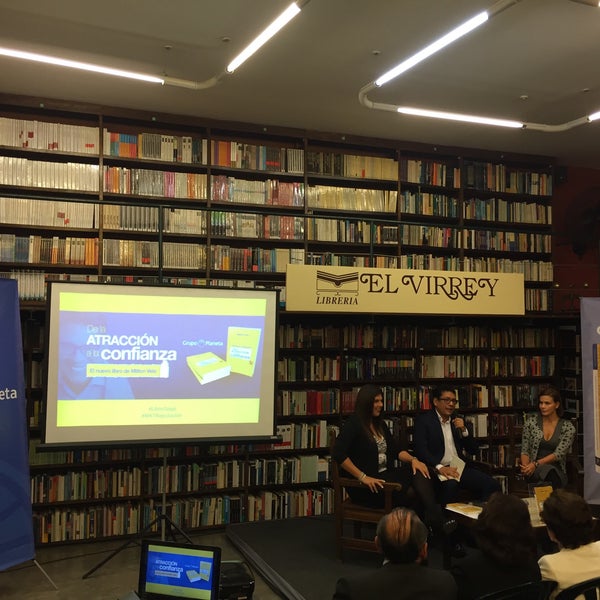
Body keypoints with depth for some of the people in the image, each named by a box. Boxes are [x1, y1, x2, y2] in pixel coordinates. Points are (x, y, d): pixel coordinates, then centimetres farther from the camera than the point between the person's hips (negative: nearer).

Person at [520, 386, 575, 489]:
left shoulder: (567, 427, 3)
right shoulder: (530, 423, 8)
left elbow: (559, 453, -7)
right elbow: (525, 451, 7)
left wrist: (536, 464, -20)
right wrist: (526, 467, -15)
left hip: (557, 470, 0)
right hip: (535, 471, 0)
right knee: (548, 470, -36)